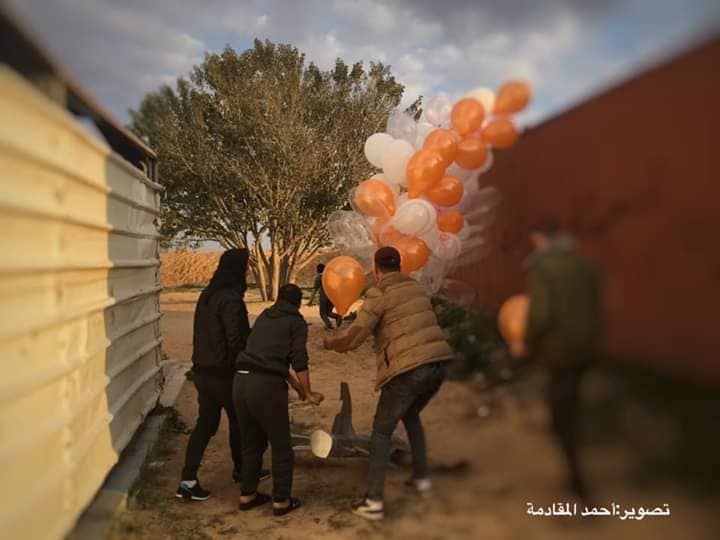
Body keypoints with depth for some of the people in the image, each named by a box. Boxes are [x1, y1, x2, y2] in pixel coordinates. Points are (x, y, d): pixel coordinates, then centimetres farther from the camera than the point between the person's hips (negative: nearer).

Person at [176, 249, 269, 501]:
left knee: (205, 423, 12)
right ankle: (242, 469, 30)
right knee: (239, 422, 13)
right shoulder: (231, 299, -20)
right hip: (223, 373, -7)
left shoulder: (207, 294, 7)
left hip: (203, 371, 7)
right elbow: (236, 340, -24)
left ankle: (188, 480, 10)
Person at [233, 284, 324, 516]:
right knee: (281, 446, 11)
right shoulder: (296, 322, 3)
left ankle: (247, 495, 32)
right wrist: (308, 393, 7)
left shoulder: (264, 317, 21)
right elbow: (299, 363, -6)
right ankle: (281, 501, 19)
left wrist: (296, 386, 29)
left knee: (251, 443, 22)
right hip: (267, 385, -6)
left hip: (241, 381, 6)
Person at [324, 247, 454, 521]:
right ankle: (422, 477, 35)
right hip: (437, 364, 7)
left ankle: (373, 501, 7)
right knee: (411, 416, 31)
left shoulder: (379, 294, -4)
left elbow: (353, 337, -7)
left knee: (382, 431, 8)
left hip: (409, 369, -7)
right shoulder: (417, 288, 17)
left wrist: (332, 342, 13)